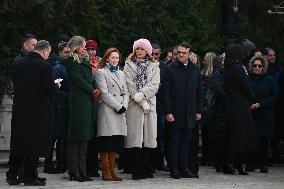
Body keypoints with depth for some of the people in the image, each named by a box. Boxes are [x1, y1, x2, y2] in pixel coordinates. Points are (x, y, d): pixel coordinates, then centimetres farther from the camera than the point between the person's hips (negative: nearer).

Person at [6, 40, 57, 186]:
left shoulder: (19, 63, 3)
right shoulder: (45, 66, -15)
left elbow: (14, 83, 10)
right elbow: (50, 89, -14)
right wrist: (55, 86, 6)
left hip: (20, 108, 6)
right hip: (39, 111, -5)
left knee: (17, 142, 14)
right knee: (35, 144, 4)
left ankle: (12, 175, 17)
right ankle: (30, 177, 6)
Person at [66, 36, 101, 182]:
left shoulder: (85, 60, 21)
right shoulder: (71, 60, -4)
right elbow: (77, 79, -12)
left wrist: (95, 89, 1)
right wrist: (92, 90, -7)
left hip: (87, 101, 8)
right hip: (78, 100, -8)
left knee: (84, 137, 6)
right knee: (76, 138, -8)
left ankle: (81, 171, 7)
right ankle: (74, 172, -7)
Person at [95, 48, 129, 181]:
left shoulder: (121, 74, 22)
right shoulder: (101, 72, 1)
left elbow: (125, 93, 16)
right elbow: (104, 93, -8)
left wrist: (124, 106, -2)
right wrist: (118, 106, -12)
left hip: (120, 112, 6)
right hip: (107, 110, -6)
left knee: (116, 143, 5)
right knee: (106, 141, -7)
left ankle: (112, 170, 8)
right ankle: (106, 171, -3)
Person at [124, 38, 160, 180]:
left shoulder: (154, 66, 13)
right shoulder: (129, 66, 8)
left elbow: (155, 84, 1)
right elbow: (130, 85, -3)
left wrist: (142, 94, -15)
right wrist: (142, 103, -11)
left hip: (150, 104, 2)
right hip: (134, 105, -2)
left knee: (148, 137, 1)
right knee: (135, 138, -7)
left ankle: (145, 169, 8)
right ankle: (136, 171, -6)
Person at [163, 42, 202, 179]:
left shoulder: (195, 70, 10)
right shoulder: (170, 69, -2)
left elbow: (199, 92, 14)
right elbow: (166, 92, -5)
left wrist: (198, 111, 7)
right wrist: (168, 112, -12)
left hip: (189, 113, 3)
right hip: (175, 113, -3)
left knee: (185, 141, 6)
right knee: (174, 141, 2)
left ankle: (183, 168, 11)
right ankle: (174, 169, 5)